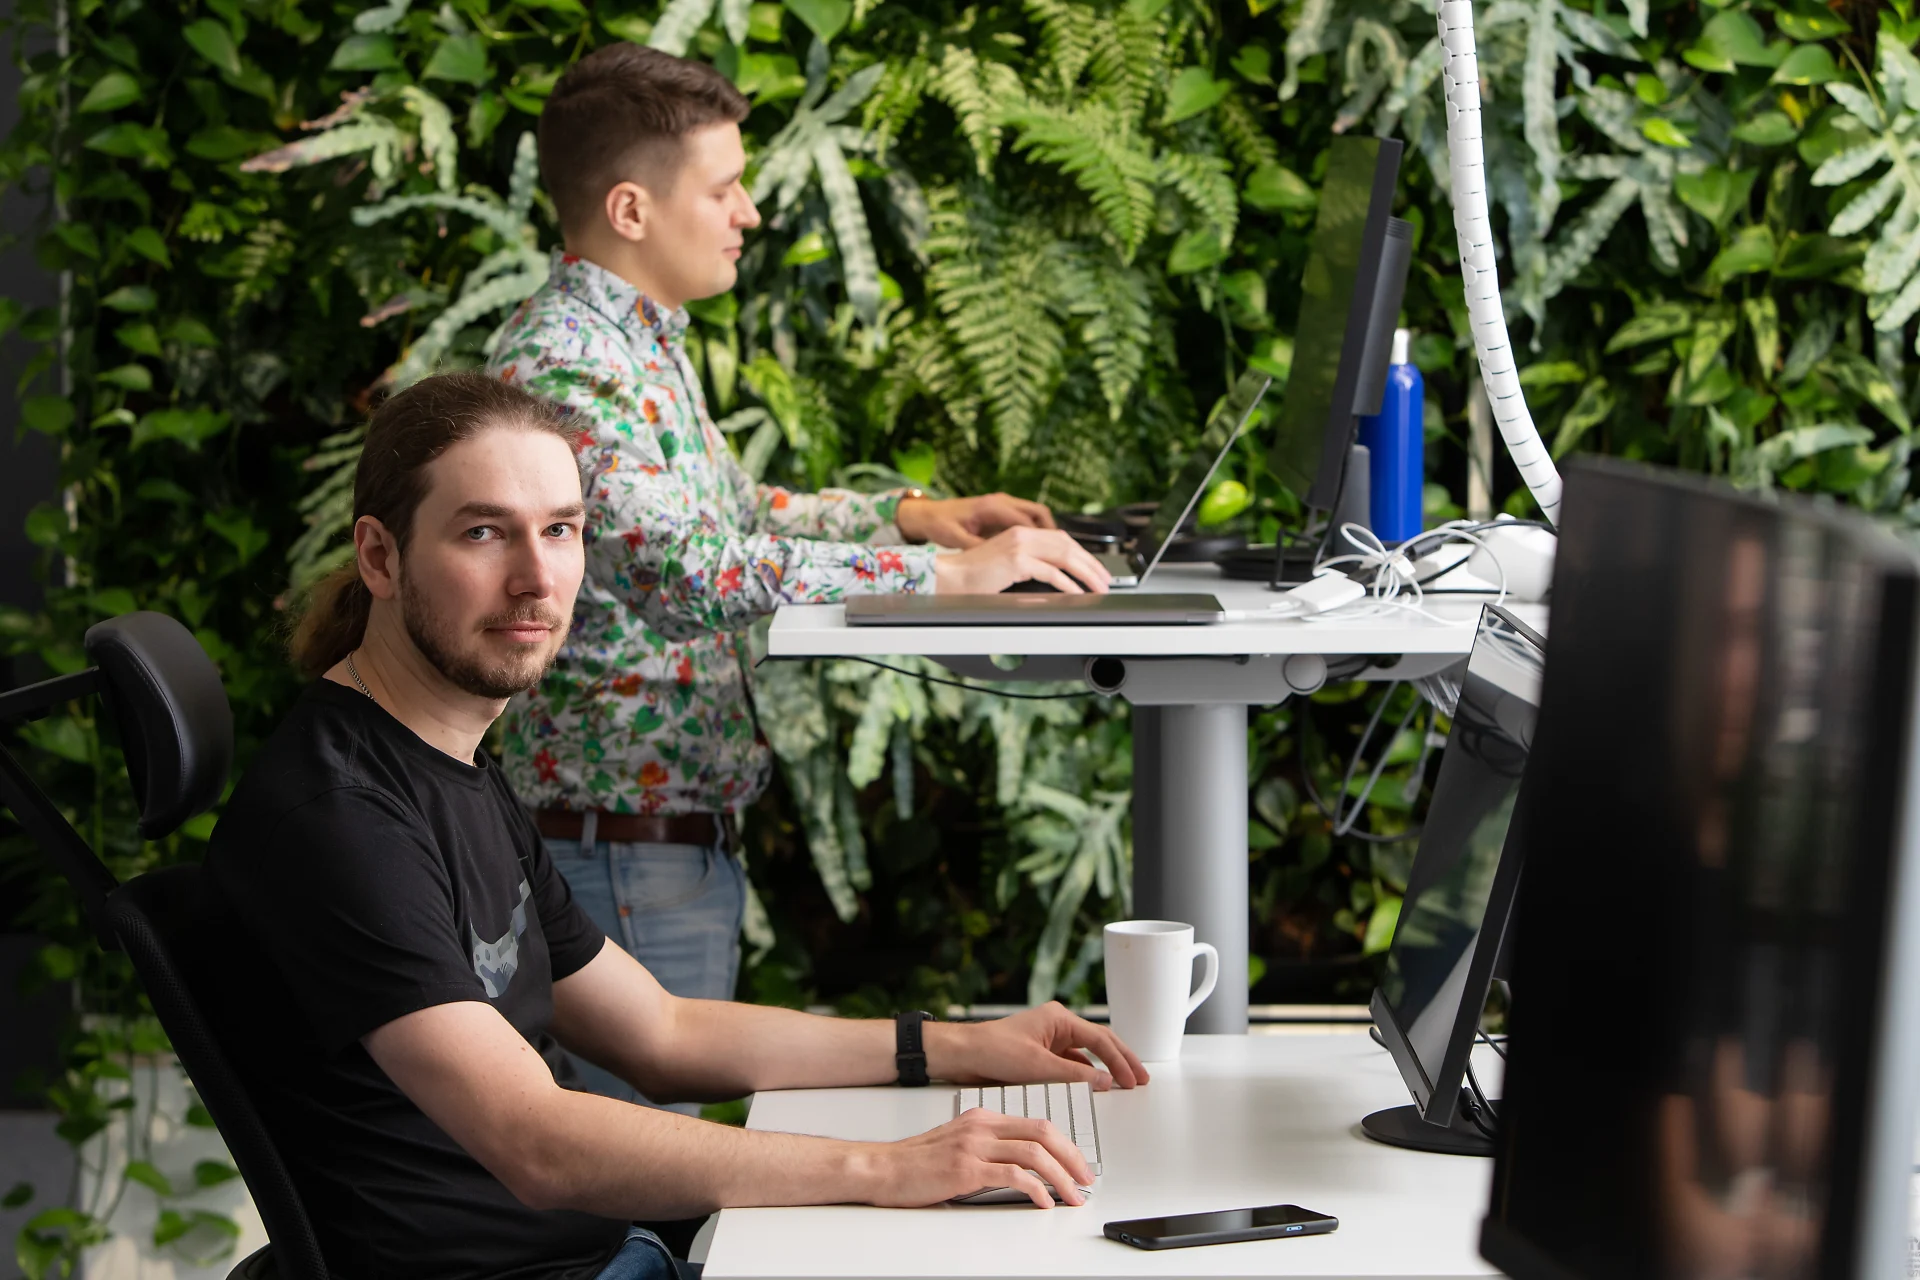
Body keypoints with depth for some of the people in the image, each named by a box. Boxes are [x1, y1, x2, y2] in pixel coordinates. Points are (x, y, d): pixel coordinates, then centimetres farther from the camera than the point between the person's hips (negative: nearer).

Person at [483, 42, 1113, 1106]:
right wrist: (944, 573, -29)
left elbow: (728, 511, 28)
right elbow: (697, 572, -30)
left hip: (686, 833, 10)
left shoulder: (643, 343, 13)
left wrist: (909, 512, 15)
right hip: (623, 843, -10)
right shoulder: (562, 368, -20)